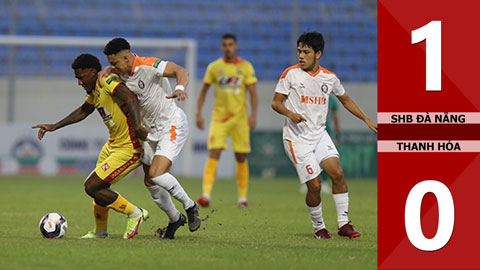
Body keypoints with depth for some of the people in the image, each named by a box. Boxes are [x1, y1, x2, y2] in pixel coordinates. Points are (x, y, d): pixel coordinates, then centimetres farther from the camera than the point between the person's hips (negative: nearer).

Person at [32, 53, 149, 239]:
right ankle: (100, 231, 38)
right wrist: (54, 126, 28)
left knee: (91, 187, -10)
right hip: (113, 145, 10)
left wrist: (138, 126, -47)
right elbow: (84, 111, 29)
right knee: (98, 186, 17)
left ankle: (134, 214, 4)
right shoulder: (95, 90, 11)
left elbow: (130, 98, -35)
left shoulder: (107, 81, -19)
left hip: (129, 149, -10)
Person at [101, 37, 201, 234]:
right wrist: (105, 72, -4)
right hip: (152, 130, 9)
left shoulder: (148, 66, -21)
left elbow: (180, 71, -30)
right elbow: (111, 69, 21)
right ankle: (174, 218, 28)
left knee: (156, 173, -22)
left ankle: (189, 206, -1)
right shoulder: (124, 73, 2)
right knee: (150, 182, 9)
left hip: (172, 125, -9)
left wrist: (180, 89, -51)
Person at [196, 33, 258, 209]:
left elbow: (253, 93, -2)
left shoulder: (246, 67, 1)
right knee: (213, 153, -14)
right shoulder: (214, 67, 4)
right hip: (219, 117, 0)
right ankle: (206, 195, -23)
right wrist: (199, 113, 2)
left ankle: (242, 198, 16)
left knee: (241, 158, 5)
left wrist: (253, 115, -12)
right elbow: (203, 91, 11)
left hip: (239, 118, 0)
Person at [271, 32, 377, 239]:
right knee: (315, 185, -10)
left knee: (337, 173, -15)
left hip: (319, 134, 4)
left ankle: (343, 224, -7)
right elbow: (276, 102, -2)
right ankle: (318, 227, 11)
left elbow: (345, 100, 22)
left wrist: (367, 120, 18)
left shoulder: (330, 78, 6)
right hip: (297, 137, -4)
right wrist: (290, 114, -23)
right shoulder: (291, 74, -5)